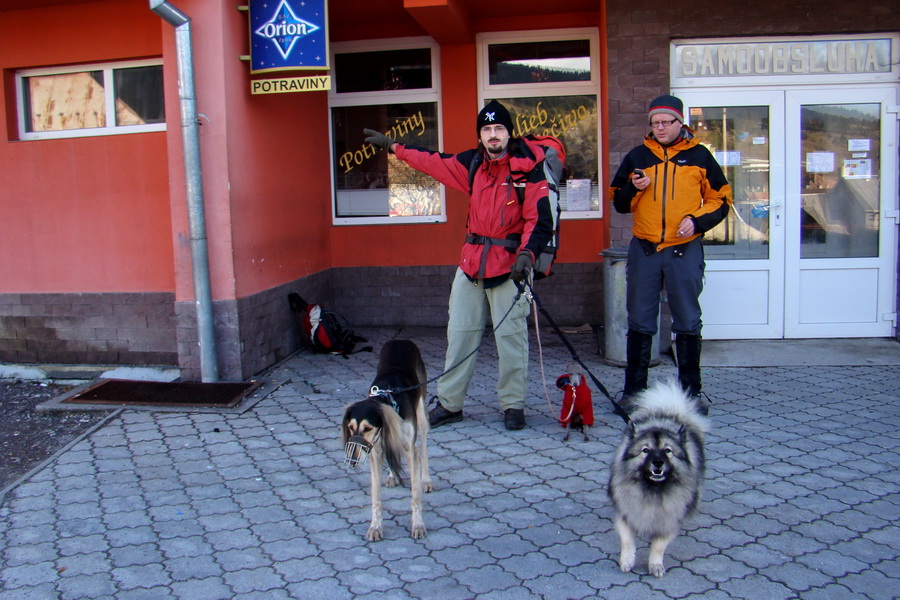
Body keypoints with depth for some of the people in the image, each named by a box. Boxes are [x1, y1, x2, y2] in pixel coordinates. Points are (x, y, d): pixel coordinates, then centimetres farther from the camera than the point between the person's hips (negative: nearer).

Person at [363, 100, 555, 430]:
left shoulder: (527, 168, -7)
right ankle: (449, 403, 18)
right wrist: (393, 146, 27)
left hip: (509, 264, -5)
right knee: (460, 333, 8)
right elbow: (435, 163, 22)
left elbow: (540, 220, -12)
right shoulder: (473, 163, 9)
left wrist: (527, 253, -28)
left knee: (511, 337, -2)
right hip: (472, 262, 5)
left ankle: (513, 405, 13)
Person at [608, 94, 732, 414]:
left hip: (685, 250, -1)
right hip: (644, 250, 1)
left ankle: (691, 390, 16)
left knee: (688, 323, 5)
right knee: (640, 322, 5)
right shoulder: (637, 156, 9)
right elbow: (619, 202, 13)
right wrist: (633, 188, -8)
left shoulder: (699, 156, 5)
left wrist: (697, 219, -8)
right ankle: (634, 389, 14)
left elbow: (720, 199, 9)